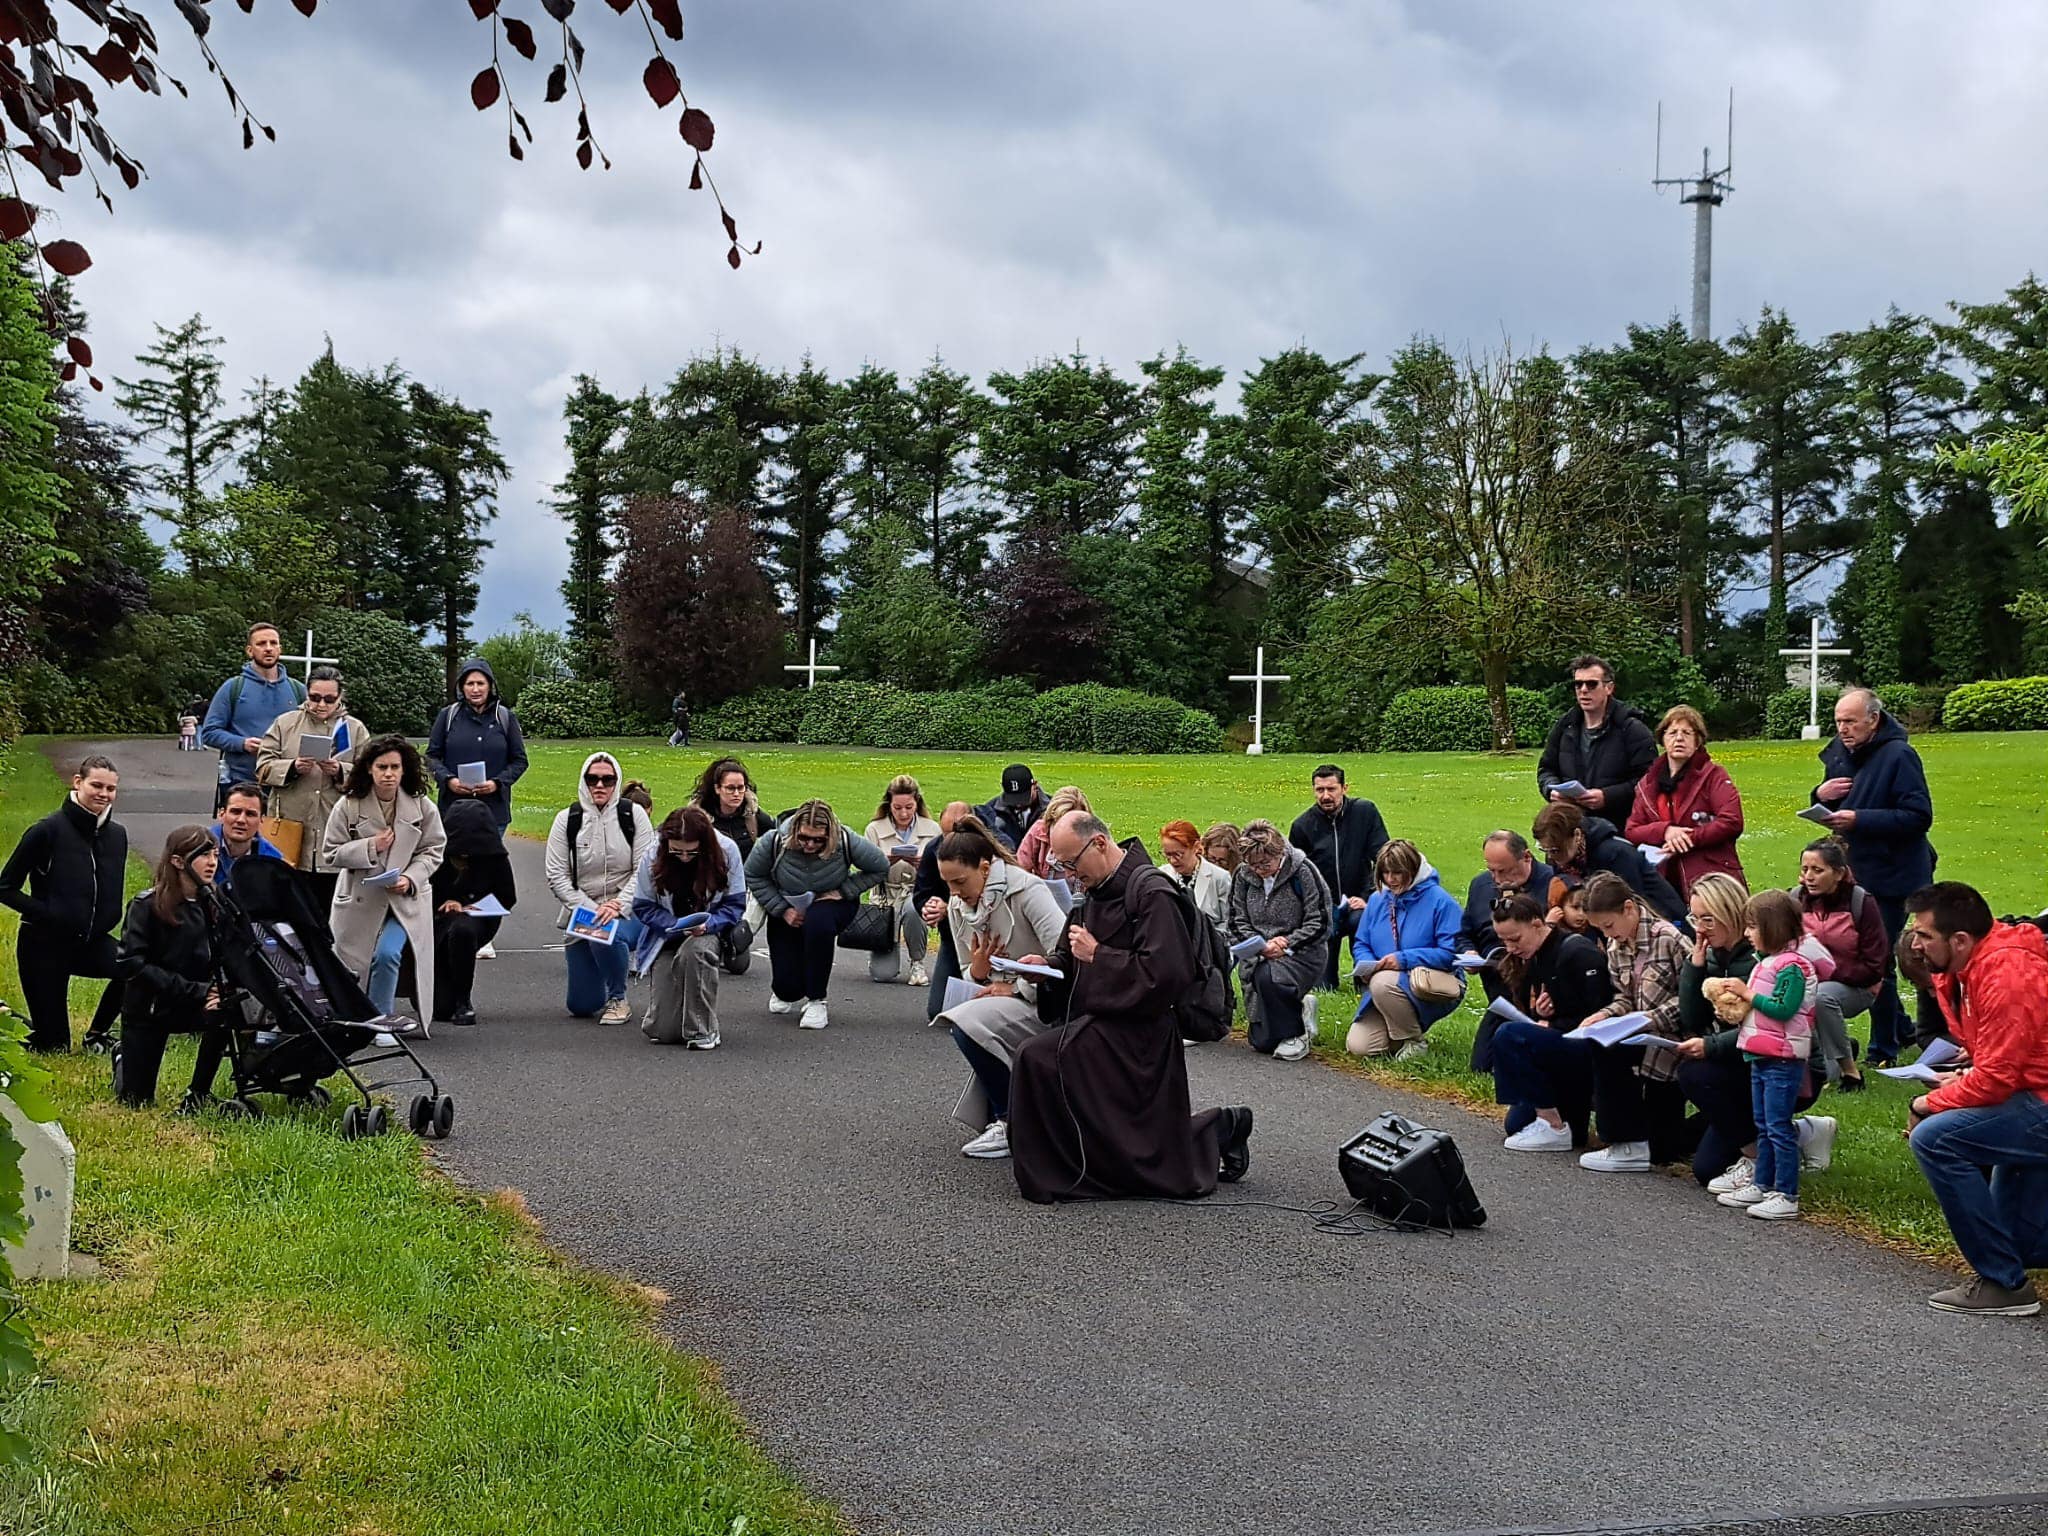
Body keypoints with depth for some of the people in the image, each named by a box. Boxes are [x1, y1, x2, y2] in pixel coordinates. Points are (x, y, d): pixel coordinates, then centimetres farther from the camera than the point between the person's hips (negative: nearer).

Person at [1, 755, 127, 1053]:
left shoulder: (117, 835, 2)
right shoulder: (47, 831, -14)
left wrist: (106, 920, 1)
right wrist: (45, 913, -19)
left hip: (91, 939, 5)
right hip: (43, 944, -5)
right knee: (52, 1045, -3)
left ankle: (97, 1034, 2)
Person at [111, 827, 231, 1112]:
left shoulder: (214, 904, -3)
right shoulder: (147, 906, -15)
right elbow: (132, 964, -22)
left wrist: (218, 989, -26)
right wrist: (195, 991, -28)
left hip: (196, 1003, 2)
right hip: (149, 1006, -2)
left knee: (221, 1014, -34)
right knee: (136, 1102, 4)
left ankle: (199, 1094, -11)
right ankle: (123, 1062, 41)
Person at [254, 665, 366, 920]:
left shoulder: (356, 729, 11)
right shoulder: (285, 723, 11)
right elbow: (263, 769, 5)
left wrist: (341, 771, -14)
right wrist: (292, 767, -12)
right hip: (290, 836, 0)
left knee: (333, 906, 2)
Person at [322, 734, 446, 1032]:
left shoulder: (422, 807, -2)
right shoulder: (348, 806, -5)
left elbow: (432, 852, 3)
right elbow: (331, 852, -3)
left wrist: (410, 879, -13)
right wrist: (370, 847, -15)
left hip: (405, 900, -1)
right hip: (360, 899, 1)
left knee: (387, 954, -21)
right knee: (352, 963, 7)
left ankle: (380, 1021, -5)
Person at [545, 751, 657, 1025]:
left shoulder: (633, 814, -4)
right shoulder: (567, 820, -1)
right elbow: (556, 877, -4)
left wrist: (618, 908, -20)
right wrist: (591, 909, -16)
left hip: (629, 912, -2)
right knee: (580, 1006, 0)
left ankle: (618, 999, -9)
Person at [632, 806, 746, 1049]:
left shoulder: (726, 851, -15)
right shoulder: (652, 856, -14)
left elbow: (735, 903, -8)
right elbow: (643, 907, -6)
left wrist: (707, 924, -26)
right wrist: (676, 925, -22)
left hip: (709, 932, 0)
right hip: (666, 938, 0)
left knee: (694, 950, -41)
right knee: (664, 1032, -11)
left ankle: (702, 1031, -23)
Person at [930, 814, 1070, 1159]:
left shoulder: (1027, 890, -17)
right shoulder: (957, 906, 5)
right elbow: (972, 977, 14)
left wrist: (1016, 986, -23)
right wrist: (977, 973, -10)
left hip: (1047, 1000, -8)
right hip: (1004, 1000, 8)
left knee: (968, 1023, -27)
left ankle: (1011, 1121, -14)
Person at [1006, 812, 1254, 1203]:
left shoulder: (1151, 893, -15)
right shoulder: (1098, 892, 12)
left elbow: (1163, 973, -24)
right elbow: (1073, 964, 23)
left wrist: (1096, 955, -19)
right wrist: (1046, 965, 1)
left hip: (1134, 1031, -9)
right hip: (1099, 1025, 9)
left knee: (1040, 1058, -25)